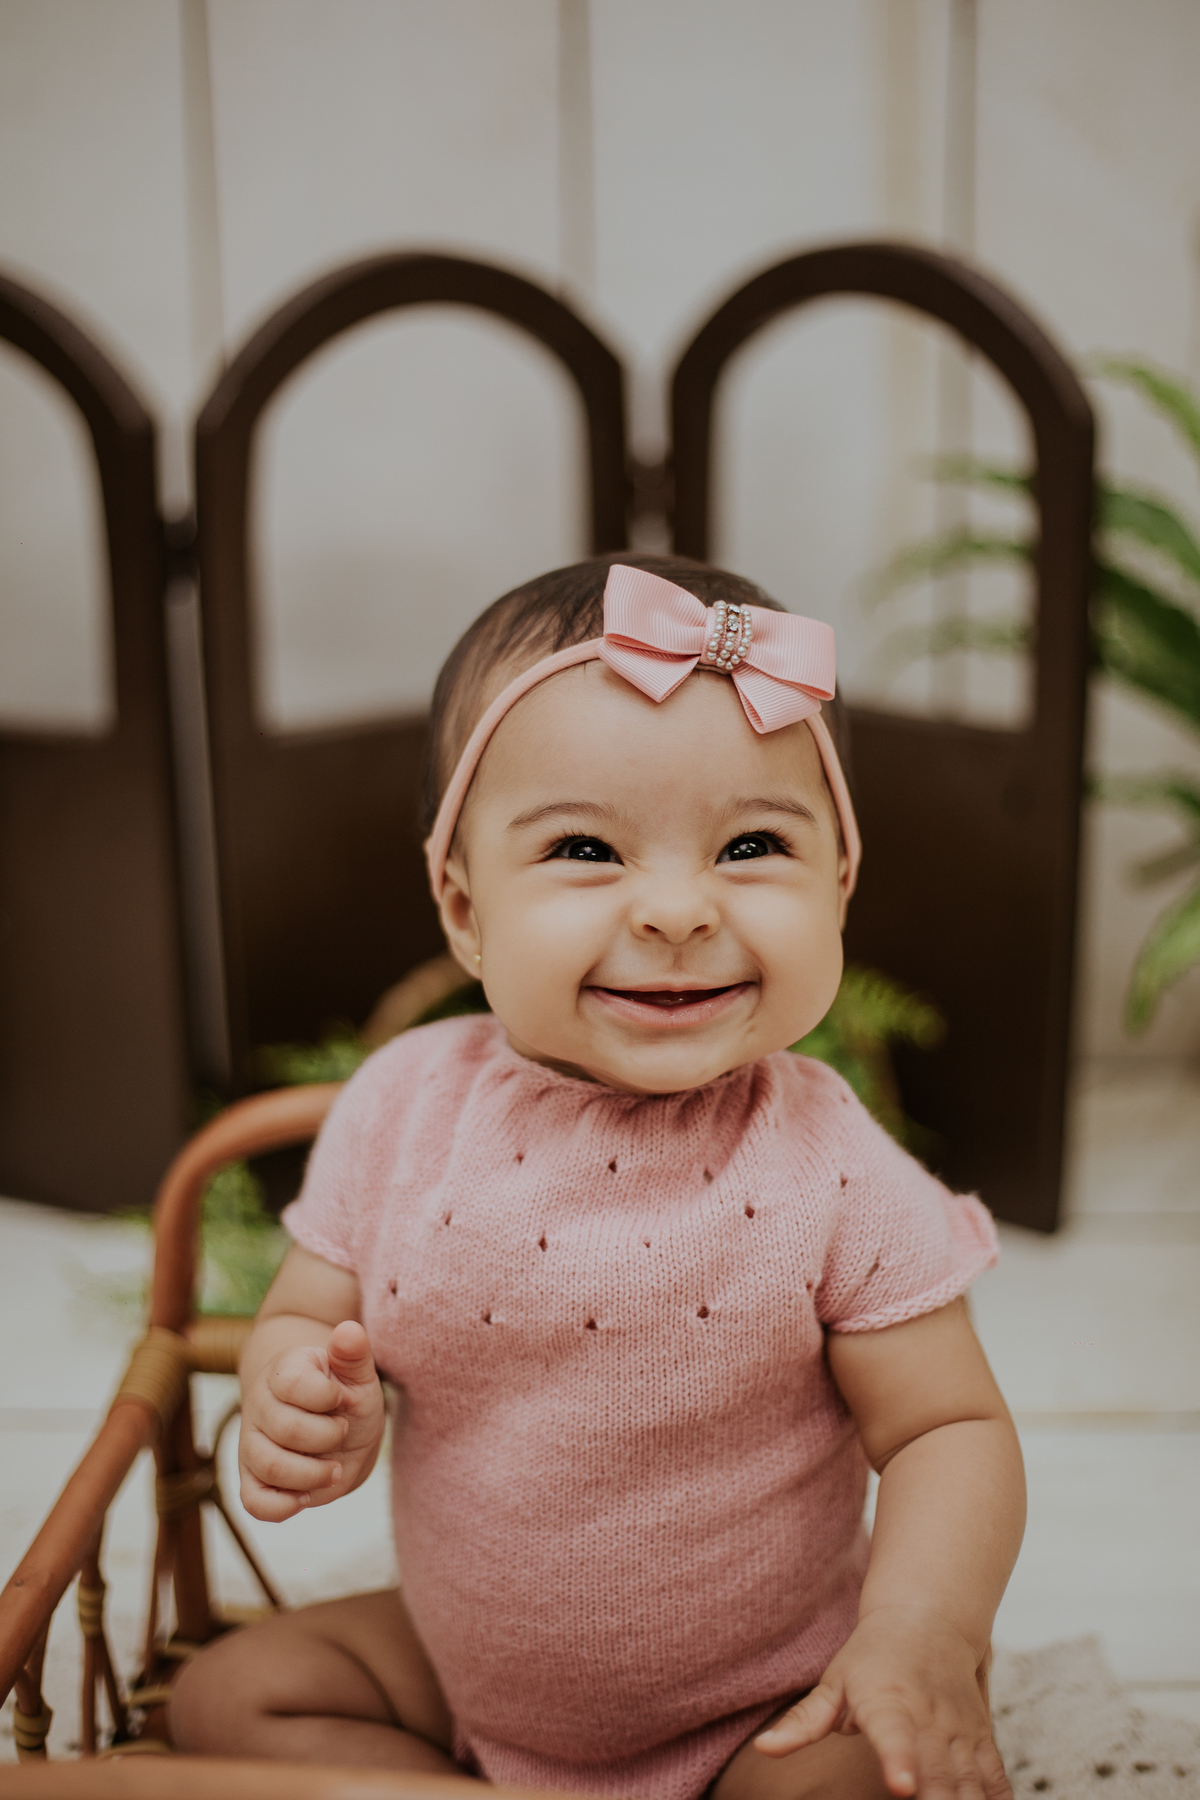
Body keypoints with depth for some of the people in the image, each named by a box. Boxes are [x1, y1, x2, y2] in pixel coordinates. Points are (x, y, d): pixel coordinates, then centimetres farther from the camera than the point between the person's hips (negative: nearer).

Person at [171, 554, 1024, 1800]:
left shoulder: (830, 1170, -21)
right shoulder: (401, 1108, -13)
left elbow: (951, 1432, -13)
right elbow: (306, 1319, -1)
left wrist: (925, 1633, -31)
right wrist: (300, 1404, -25)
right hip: (459, 1673, 4)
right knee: (229, 1694, -2)